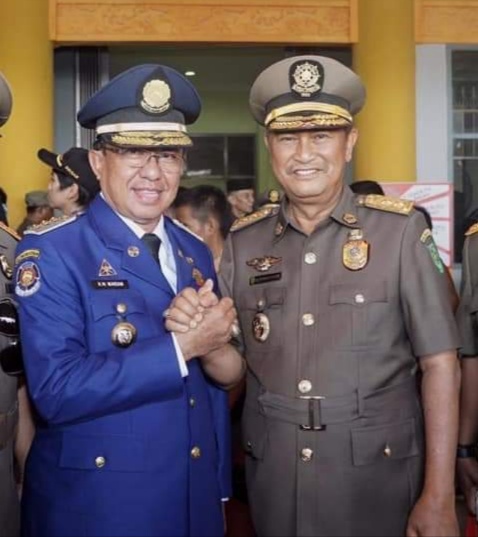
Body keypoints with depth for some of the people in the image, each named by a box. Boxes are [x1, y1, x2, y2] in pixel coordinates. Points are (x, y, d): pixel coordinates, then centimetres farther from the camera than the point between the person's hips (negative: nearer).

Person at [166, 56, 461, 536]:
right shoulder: (242, 242, 2)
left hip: (377, 472, -3)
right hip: (272, 474, 3)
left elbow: (439, 364, -7)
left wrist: (438, 498, -10)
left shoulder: (399, 230, -7)